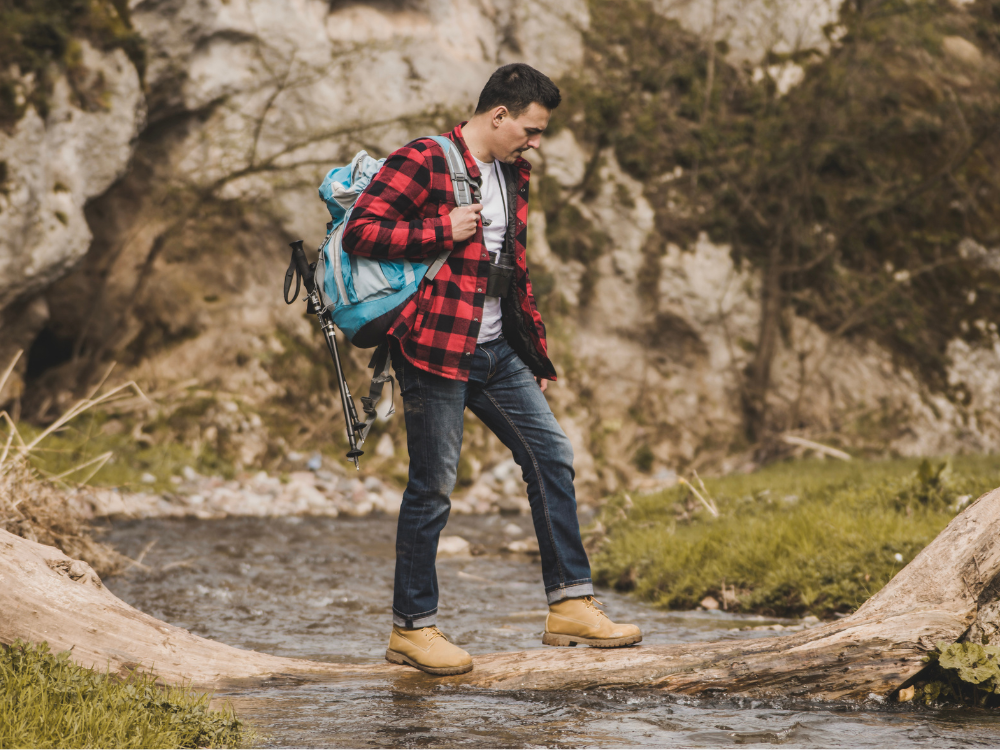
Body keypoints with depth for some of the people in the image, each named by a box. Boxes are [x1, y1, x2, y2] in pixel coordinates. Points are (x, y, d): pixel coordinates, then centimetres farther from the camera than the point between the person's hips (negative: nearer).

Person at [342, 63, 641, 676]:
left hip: (496, 350, 8)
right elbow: (360, 232, -17)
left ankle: (570, 604, 10)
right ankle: (412, 627, 8)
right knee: (433, 486, -3)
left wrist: (537, 351, 24)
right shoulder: (423, 162, -10)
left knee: (552, 454, 4)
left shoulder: (512, 176, 17)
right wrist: (442, 231, -20)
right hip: (435, 349, -8)